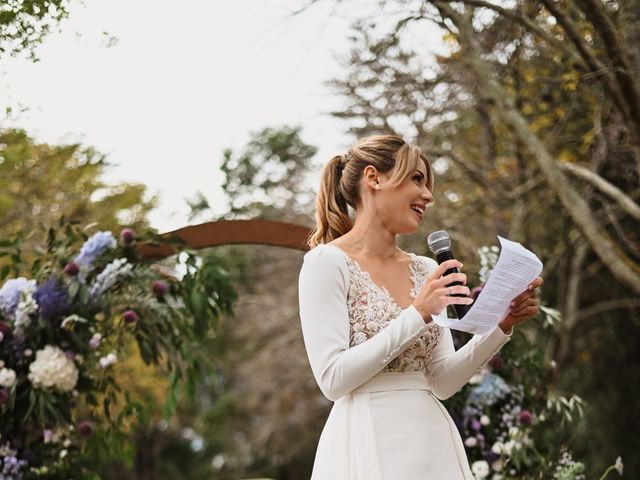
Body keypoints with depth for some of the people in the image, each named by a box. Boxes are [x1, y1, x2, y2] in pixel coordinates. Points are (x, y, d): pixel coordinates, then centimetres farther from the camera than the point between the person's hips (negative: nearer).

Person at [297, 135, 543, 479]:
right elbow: (332, 379, -15)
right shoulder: (328, 261, -8)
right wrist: (416, 315, -18)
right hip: (370, 445, -6)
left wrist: (500, 325, -5)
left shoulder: (427, 270, 9)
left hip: (433, 441, 6)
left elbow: (442, 381, 7)